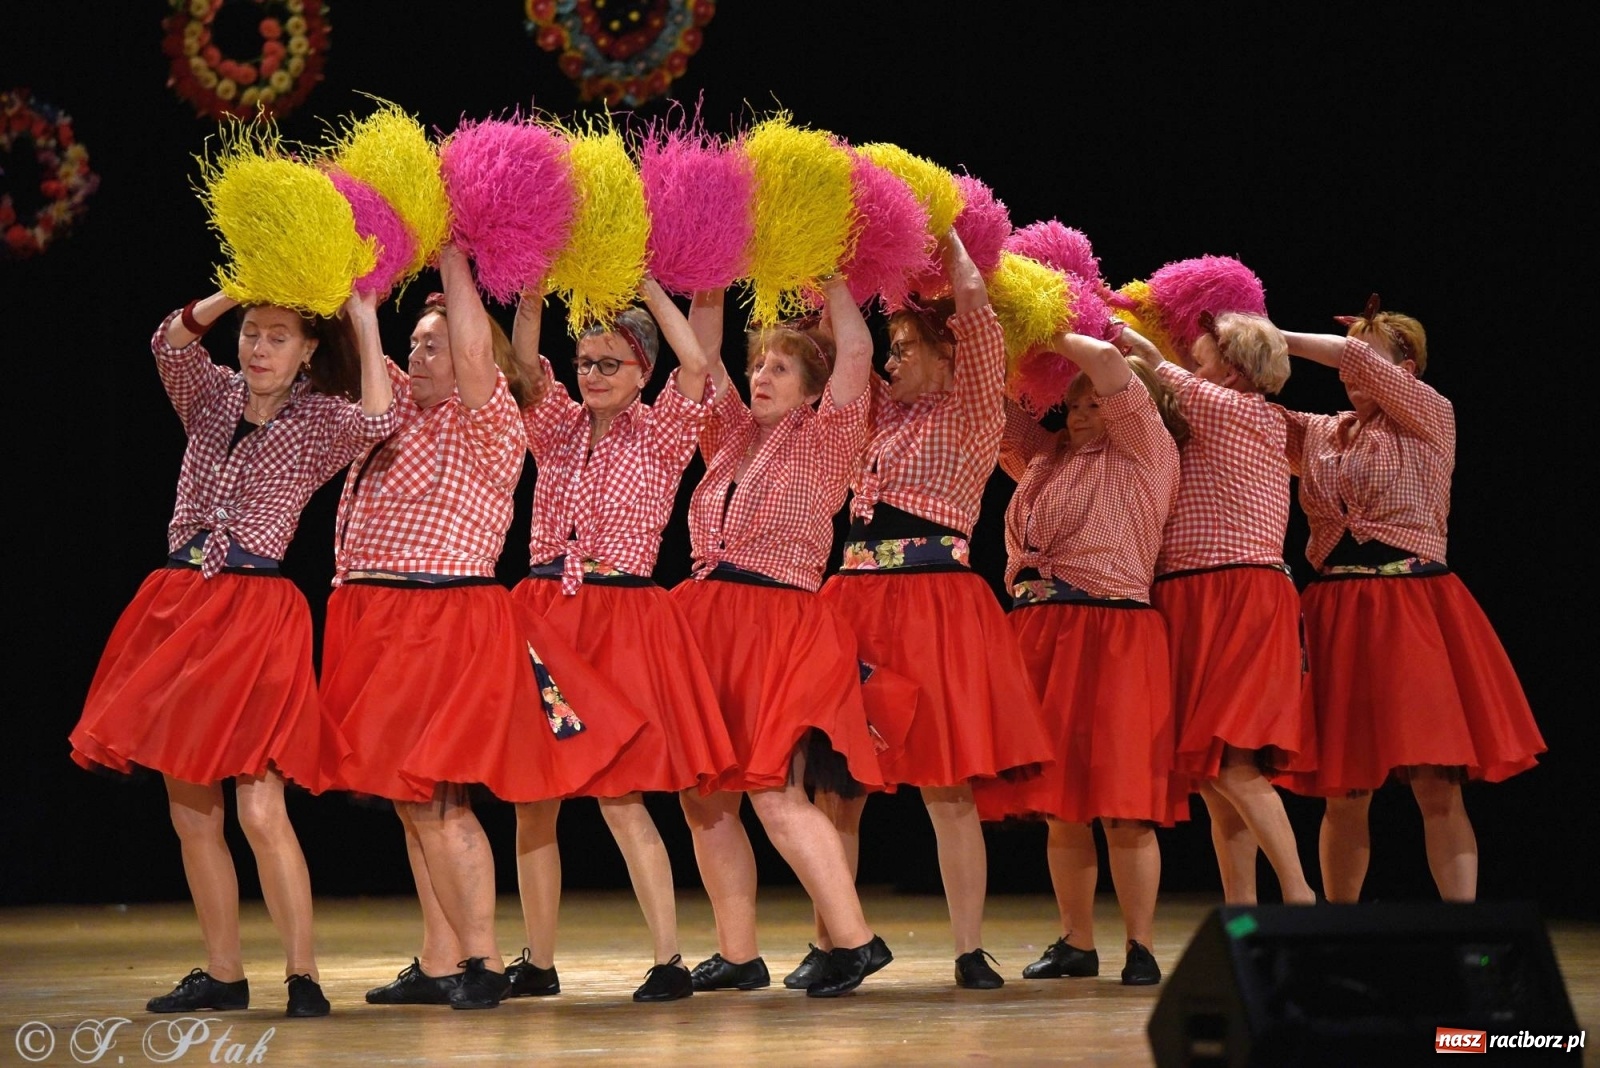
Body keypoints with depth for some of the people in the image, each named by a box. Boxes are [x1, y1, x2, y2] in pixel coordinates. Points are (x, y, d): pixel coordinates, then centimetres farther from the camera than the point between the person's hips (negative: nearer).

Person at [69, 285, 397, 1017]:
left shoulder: (320, 421, 2)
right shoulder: (213, 397, 13)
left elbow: (379, 421, -19)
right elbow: (170, 342, -5)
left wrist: (365, 326, -13)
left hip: (256, 611, -5)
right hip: (177, 602, 5)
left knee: (259, 811, -14)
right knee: (190, 811, 6)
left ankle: (303, 975, -8)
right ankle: (222, 973, 15)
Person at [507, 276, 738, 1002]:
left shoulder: (658, 437, 1)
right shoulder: (558, 429, 12)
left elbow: (695, 365, -14)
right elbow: (523, 358, -2)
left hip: (622, 622, -5)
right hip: (543, 612, 5)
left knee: (619, 793, -10)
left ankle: (669, 960, -6)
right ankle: (537, 960, 12)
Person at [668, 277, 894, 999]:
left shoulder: (824, 440, 2)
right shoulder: (733, 435, 18)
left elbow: (856, 351, -8)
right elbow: (700, 358, 21)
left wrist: (830, 278, 0)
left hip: (782, 626, -7)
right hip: (706, 621, 7)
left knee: (774, 793, -15)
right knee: (703, 795, 3)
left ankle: (855, 940, -11)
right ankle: (737, 954, 9)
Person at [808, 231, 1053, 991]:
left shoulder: (972, 417, 3)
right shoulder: (879, 413, 18)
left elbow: (974, 307, -5)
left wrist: (948, 240, 7)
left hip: (937, 607, -5)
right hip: (856, 602, 5)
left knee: (947, 786, -6)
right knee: (834, 781, 1)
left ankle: (970, 950, -1)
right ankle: (827, 945, 7)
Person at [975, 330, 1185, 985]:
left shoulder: (1146, 453, 1)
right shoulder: (1044, 458, 19)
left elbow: (1107, 360, -10)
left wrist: (1049, 336, 3)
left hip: (1114, 636, -6)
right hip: (1037, 634, 6)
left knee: (1122, 805, -7)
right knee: (1058, 804, 6)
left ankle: (1141, 947, -2)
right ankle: (1076, 943, 14)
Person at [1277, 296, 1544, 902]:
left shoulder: (1431, 420, 2)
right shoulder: (1319, 435, 15)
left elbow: (1355, 358, -11)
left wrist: (1277, 339, -5)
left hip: (1415, 614, -4)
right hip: (1337, 619, 4)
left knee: (1438, 788, -10)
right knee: (1344, 794, 4)